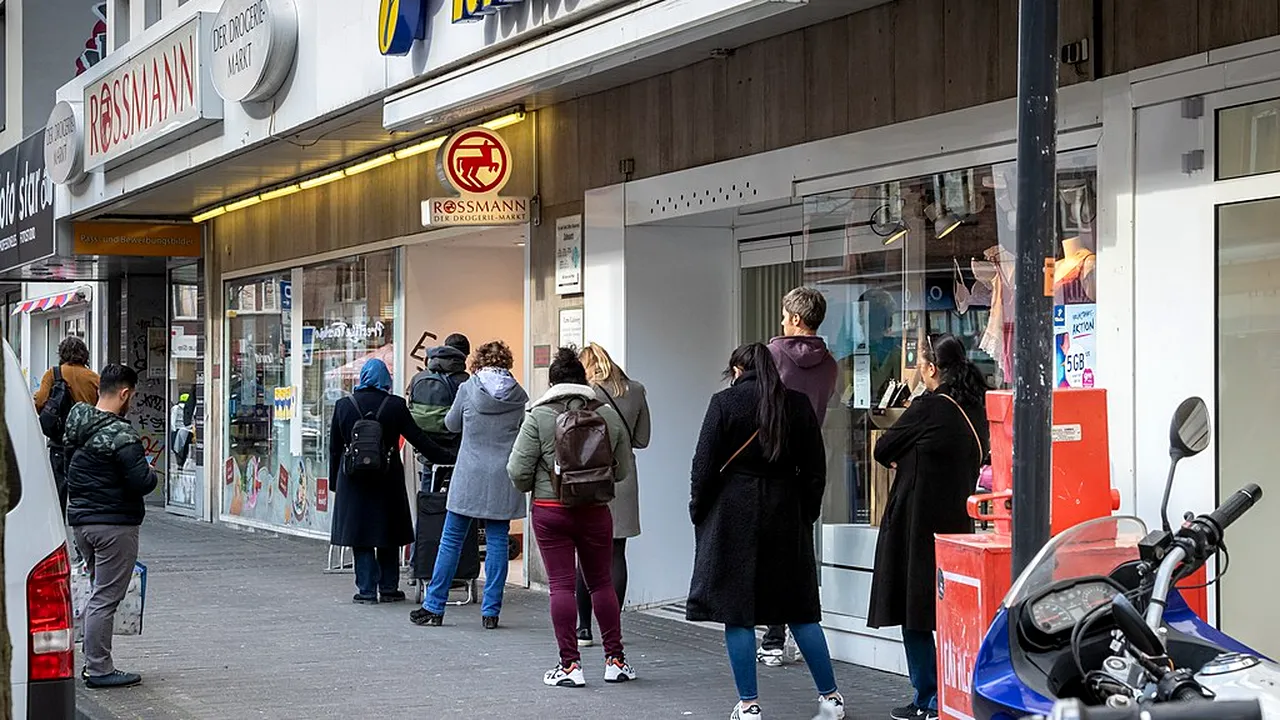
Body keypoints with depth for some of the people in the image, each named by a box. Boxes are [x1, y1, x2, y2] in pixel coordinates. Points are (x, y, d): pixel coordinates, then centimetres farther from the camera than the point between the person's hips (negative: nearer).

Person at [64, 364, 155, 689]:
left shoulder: (76, 427, 9)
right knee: (106, 597, -3)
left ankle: (94, 661, 19)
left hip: (79, 519, 8)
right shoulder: (120, 435, -18)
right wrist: (151, 472, -1)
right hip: (115, 525, -8)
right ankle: (99, 669, 2)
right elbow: (141, 482, -22)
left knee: (99, 591, 20)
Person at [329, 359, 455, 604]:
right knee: (388, 536, 11)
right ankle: (389, 588, 15)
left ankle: (366, 590, 3)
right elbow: (418, 439, -3)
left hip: (354, 480, 0)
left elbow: (334, 448, 4)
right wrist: (447, 458, 5)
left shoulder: (344, 405, 0)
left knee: (360, 537, 5)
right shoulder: (395, 405, -5)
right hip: (387, 479, 0)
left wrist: (335, 481, 12)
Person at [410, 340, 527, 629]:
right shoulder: (518, 395, 0)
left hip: (469, 477, -1)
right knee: (497, 541, 4)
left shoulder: (468, 389, -4)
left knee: (451, 540, 6)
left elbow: (451, 424, 9)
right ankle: (491, 612, 4)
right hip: (504, 480, 1)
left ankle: (434, 607, 9)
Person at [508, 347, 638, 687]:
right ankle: (615, 660, 16)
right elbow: (624, 471, 7)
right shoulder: (608, 414, 1)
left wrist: (531, 487, 14)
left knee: (561, 585, 1)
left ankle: (569, 664, 0)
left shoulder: (539, 416, -7)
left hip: (550, 510, -2)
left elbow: (518, 470, -8)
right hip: (596, 510, 2)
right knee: (602, 582, 13)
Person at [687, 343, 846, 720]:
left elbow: (705, 465, -7)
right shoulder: (798, 404, 4)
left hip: (733, 516, -4)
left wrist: (698, 511, 4)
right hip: (787, 516, 4)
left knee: (737, 612, 2)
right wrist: (807, 514, 15)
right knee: (800, 610, 11)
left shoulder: (725, 402, -6)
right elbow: (815, 469, 6)